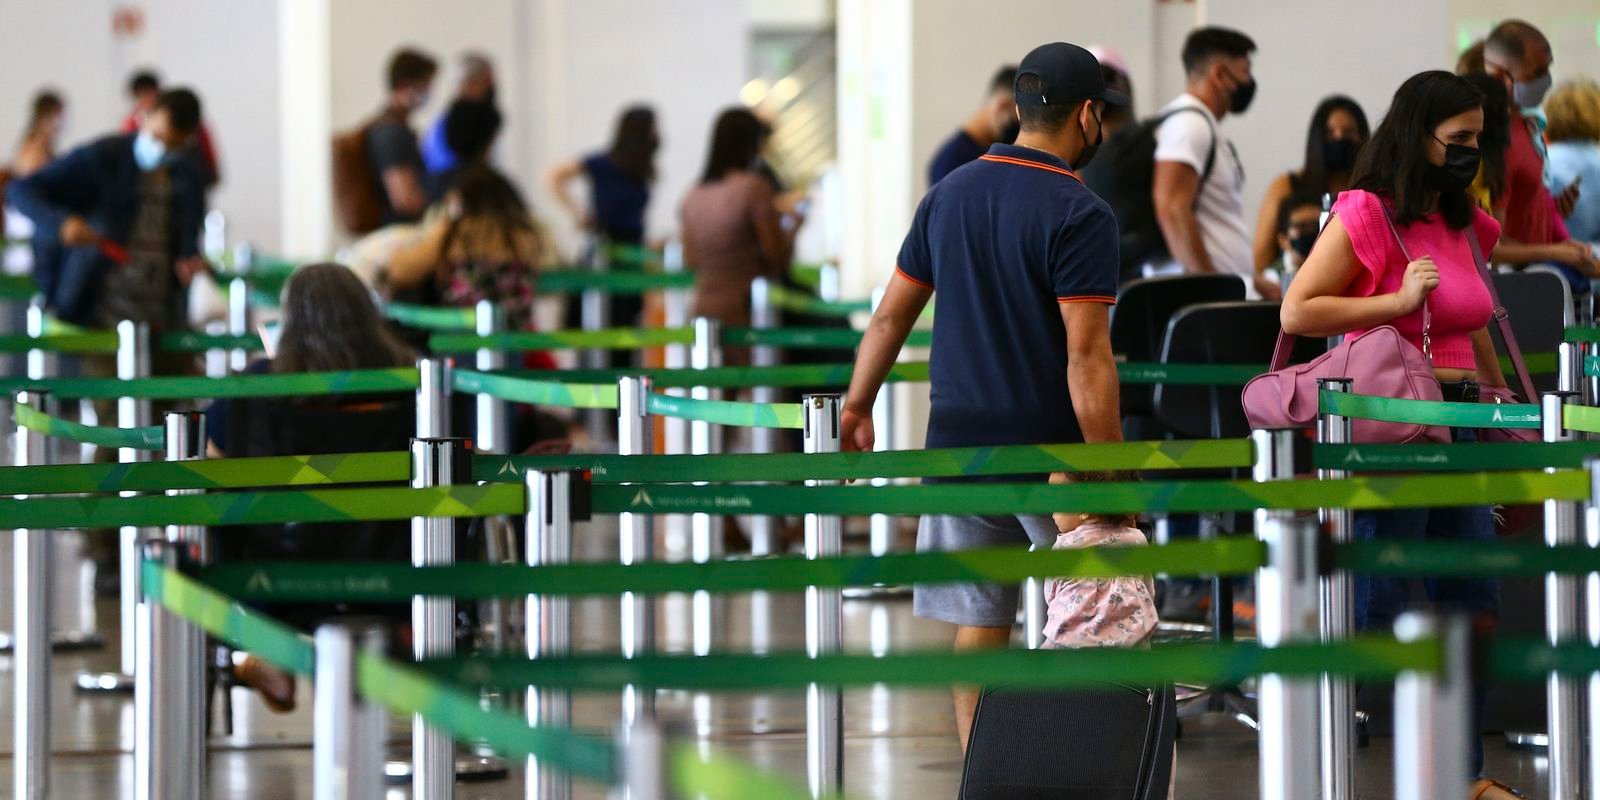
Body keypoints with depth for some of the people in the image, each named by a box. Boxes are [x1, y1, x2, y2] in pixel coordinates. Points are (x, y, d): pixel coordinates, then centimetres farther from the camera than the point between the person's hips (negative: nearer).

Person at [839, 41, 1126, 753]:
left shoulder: (950, 194, 7)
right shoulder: (1080, 215, -12)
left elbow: (891, 315, 14)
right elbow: (1087, 360, -18)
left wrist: (856, 408, 26)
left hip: (960, 446, 5)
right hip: (1049, 450, -5)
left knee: (978, 625, 8)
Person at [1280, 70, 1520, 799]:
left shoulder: (1463, 225, 15)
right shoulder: (1366, 216, -9)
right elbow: (1297, 311, -14)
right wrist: (1401, 300, -16)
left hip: (1457, 426, 8)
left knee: (1474, 608, 9)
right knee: (1379, 612, -5)